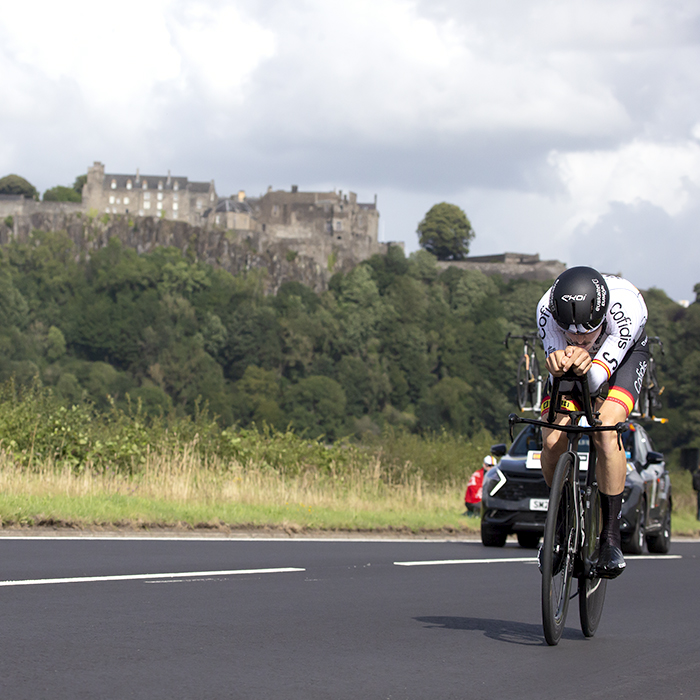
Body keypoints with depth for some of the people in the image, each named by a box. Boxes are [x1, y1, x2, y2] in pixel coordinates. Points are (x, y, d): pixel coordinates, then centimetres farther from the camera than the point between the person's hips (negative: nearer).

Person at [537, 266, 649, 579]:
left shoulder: (627, 306, -42)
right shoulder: (548, 310, -35)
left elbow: (597, 380, -44)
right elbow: (558, 373, -37)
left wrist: (587, 366, -68)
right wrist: (561, 362, -61)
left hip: (625, 352, -2)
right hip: (571, 360, 2)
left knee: (605, 432, -27)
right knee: (552, 441, -16)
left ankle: (611, 536, -17)